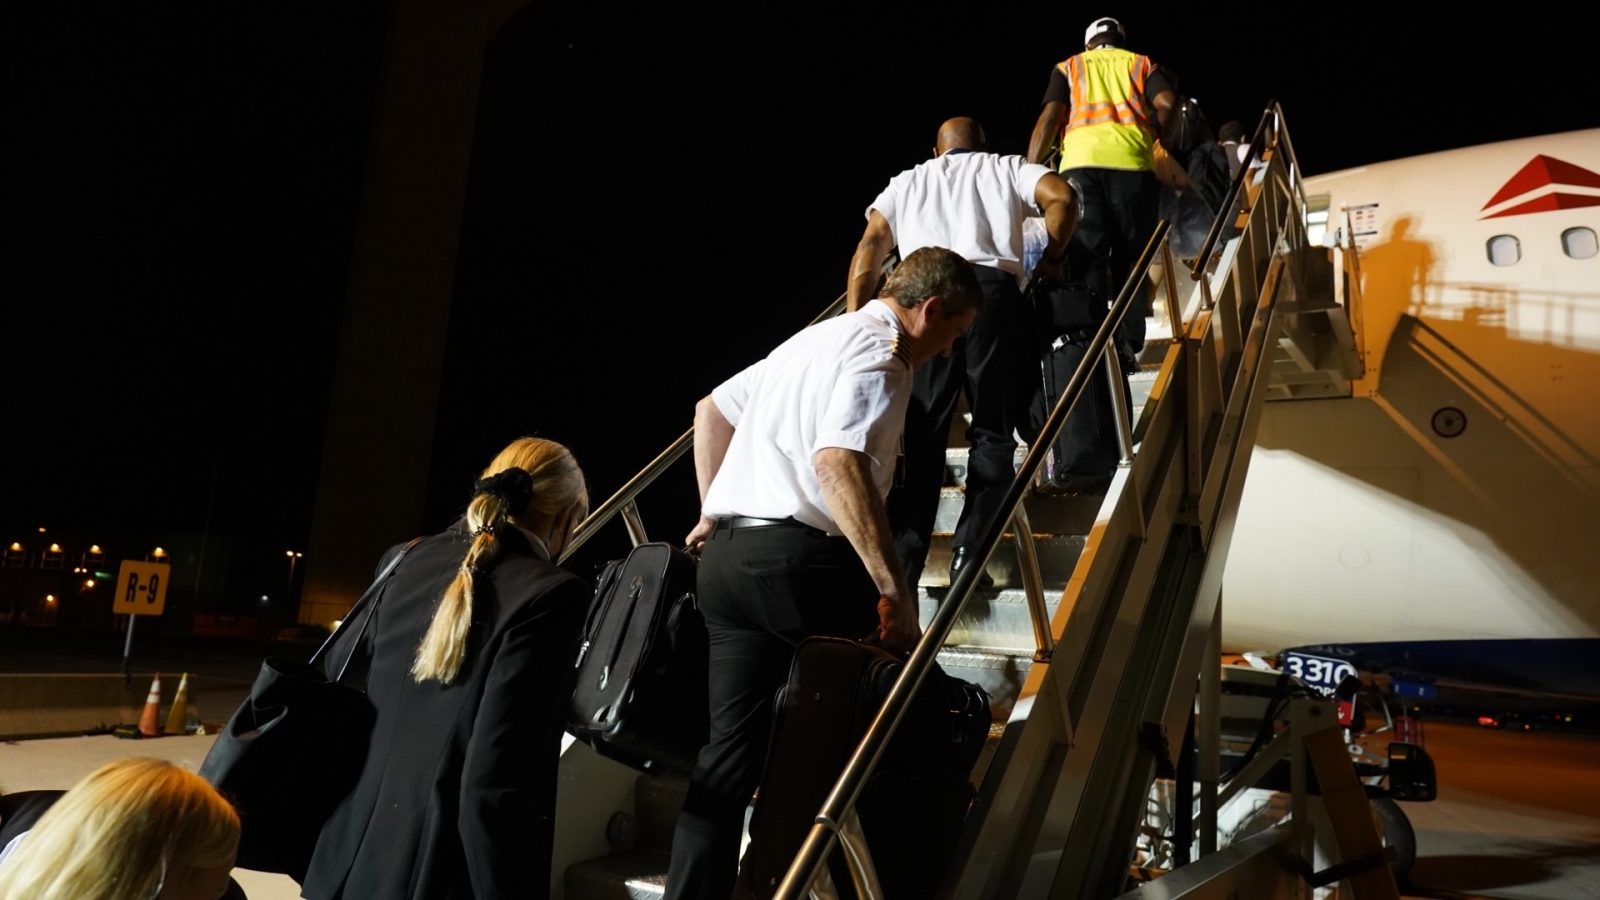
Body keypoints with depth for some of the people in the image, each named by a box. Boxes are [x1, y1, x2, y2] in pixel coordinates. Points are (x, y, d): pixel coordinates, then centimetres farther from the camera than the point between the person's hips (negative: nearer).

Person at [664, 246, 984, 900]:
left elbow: (711, 410, 30)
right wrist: (894, 589, -24)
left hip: (723, 558, 9)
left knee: (728, 748, 9)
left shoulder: (817, 337, 23)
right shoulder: (878, 353, -6)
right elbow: (838, 462, -24)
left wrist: (712, 513, 32)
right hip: (797, 561, -8)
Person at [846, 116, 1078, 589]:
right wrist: (1052, 260, 20)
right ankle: (967, 553, -8)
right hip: (993, 290, -1)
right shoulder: (1008, 168, 27)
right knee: (994, 430, 6)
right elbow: (1061, 199, 6)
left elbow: (870, 247, 14)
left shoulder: (907, 182, 30)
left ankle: (899, 564, -10)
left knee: (917, 436, -1)